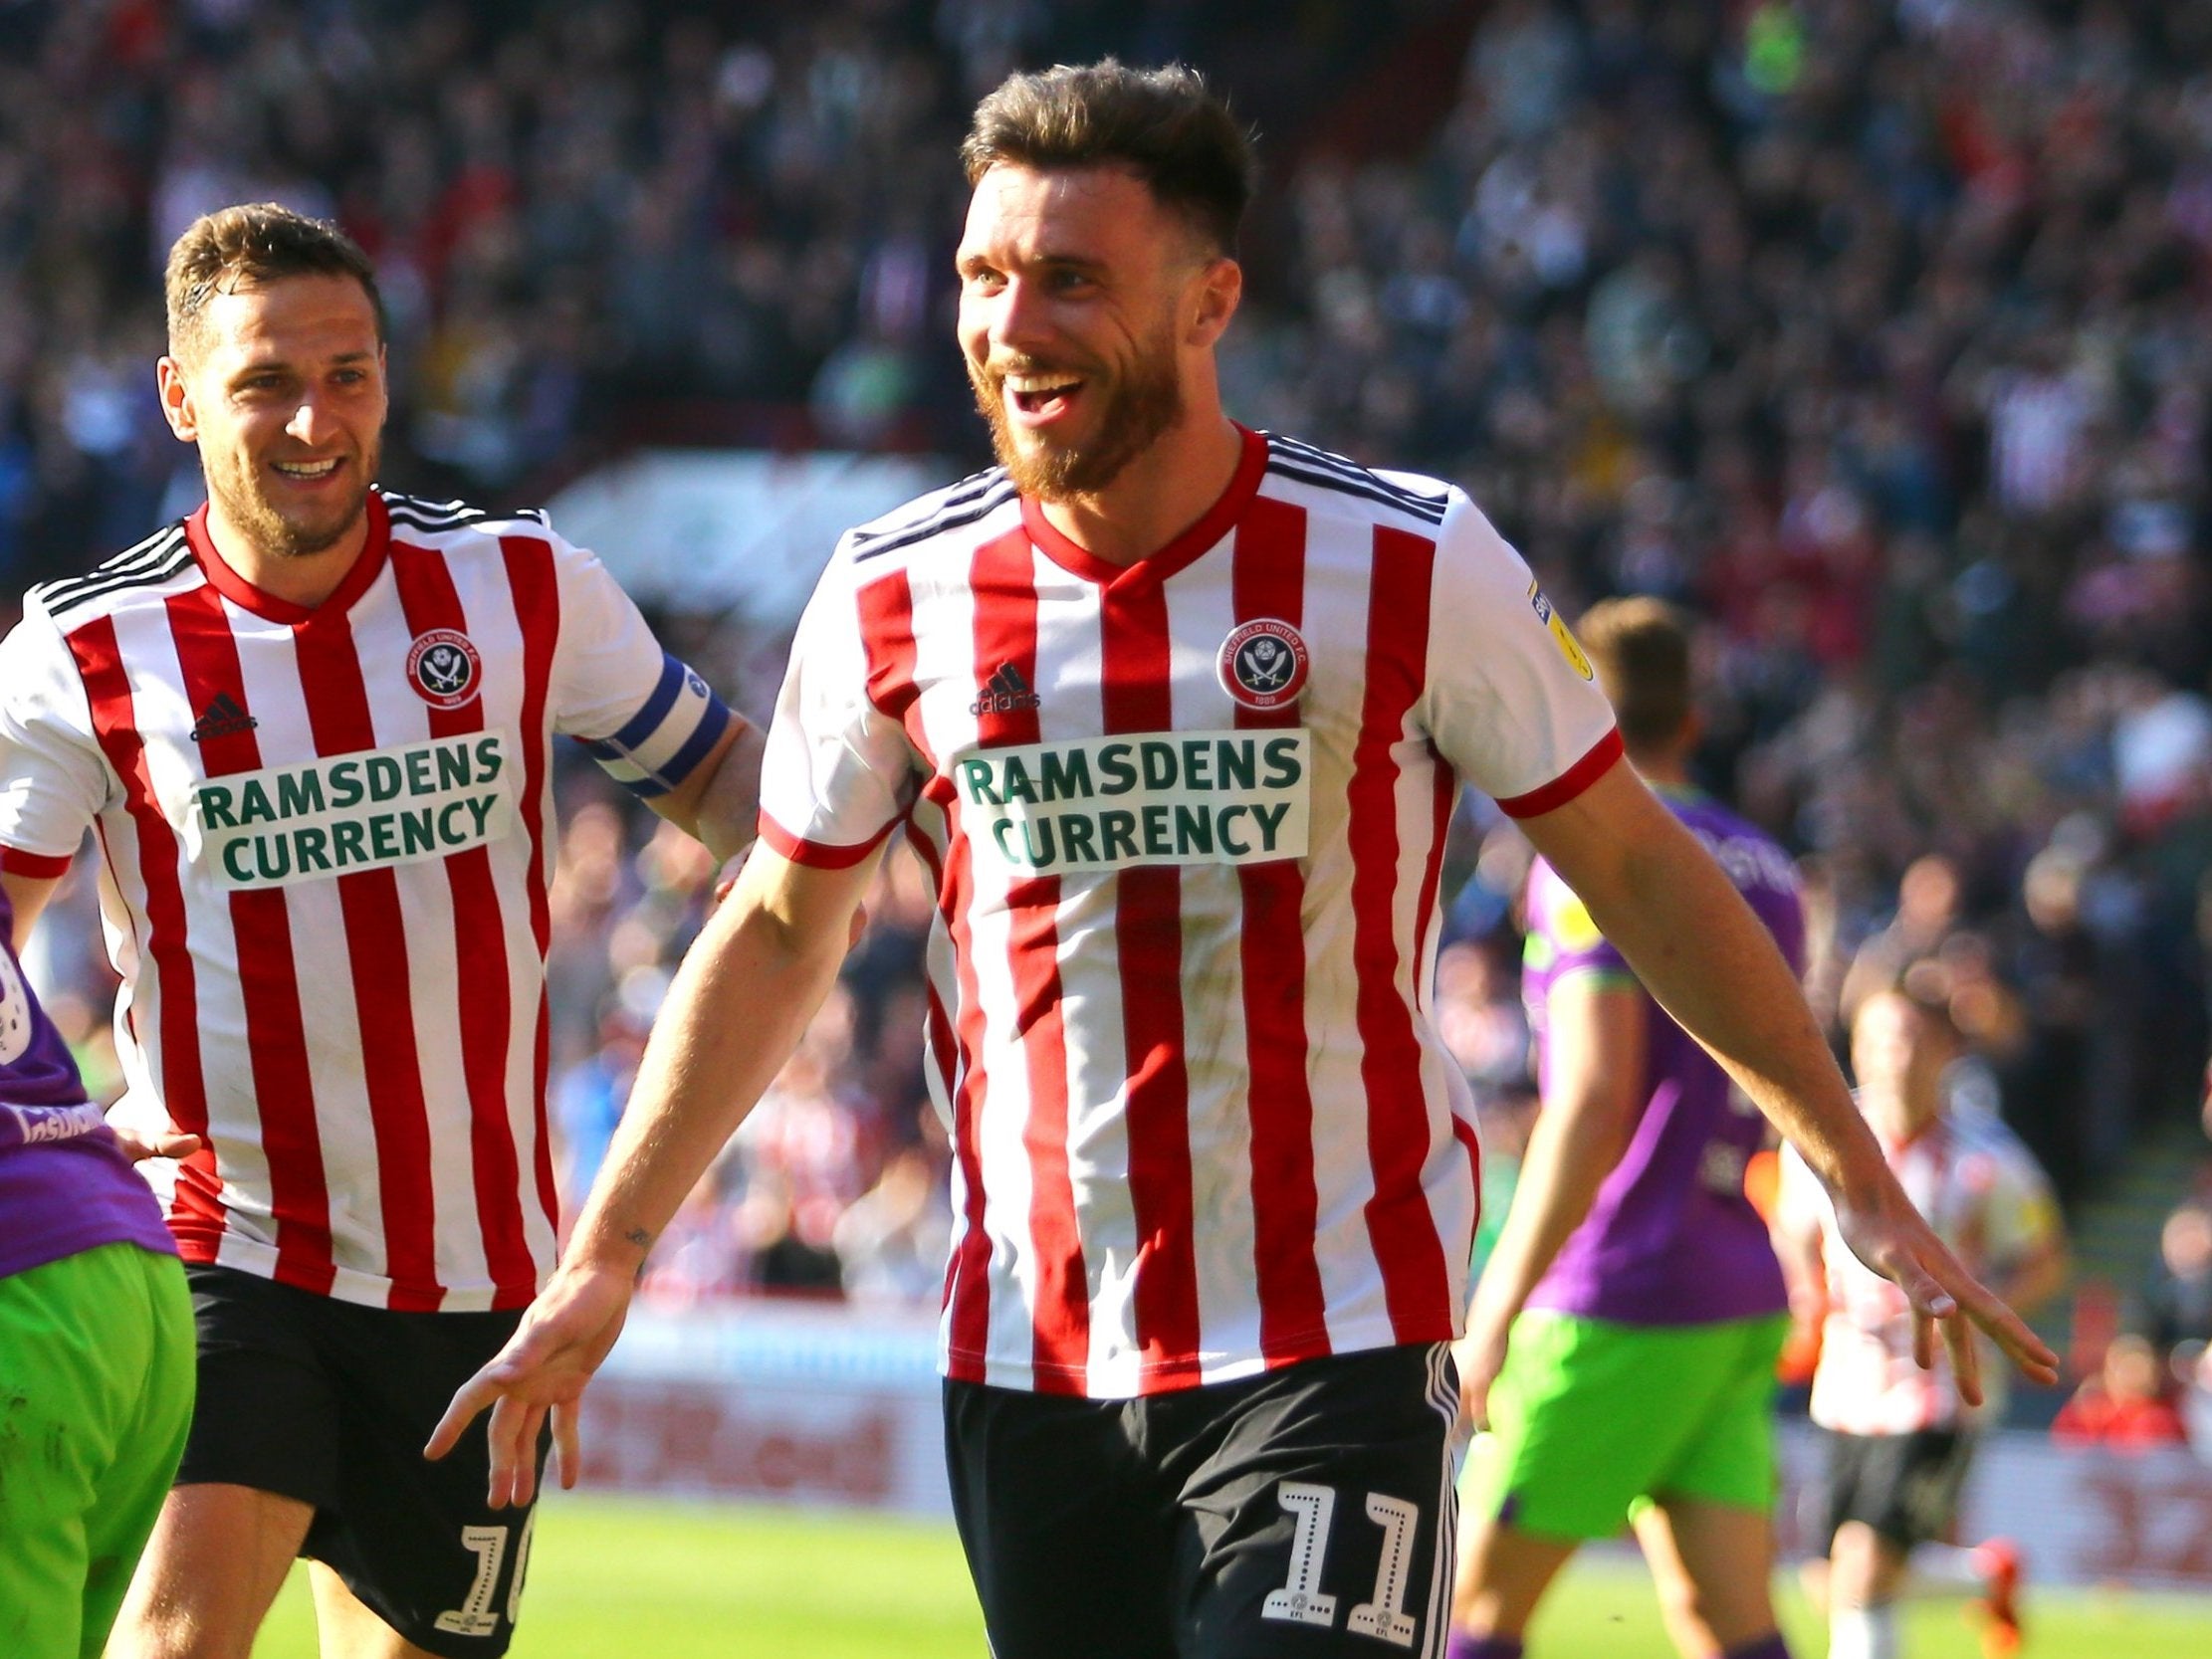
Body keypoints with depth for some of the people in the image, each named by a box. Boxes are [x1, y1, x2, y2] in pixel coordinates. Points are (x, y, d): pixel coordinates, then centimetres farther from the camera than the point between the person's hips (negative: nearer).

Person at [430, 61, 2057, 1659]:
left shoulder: (1407, 566, -7)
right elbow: (781, 931, 14)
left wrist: (1865, 1184, 3)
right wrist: (604, 1257, 10)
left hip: (1336, 1346, -3)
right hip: (1025, 1358, 3)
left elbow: (1634, 867, 3)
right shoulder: (890, 600, 0)